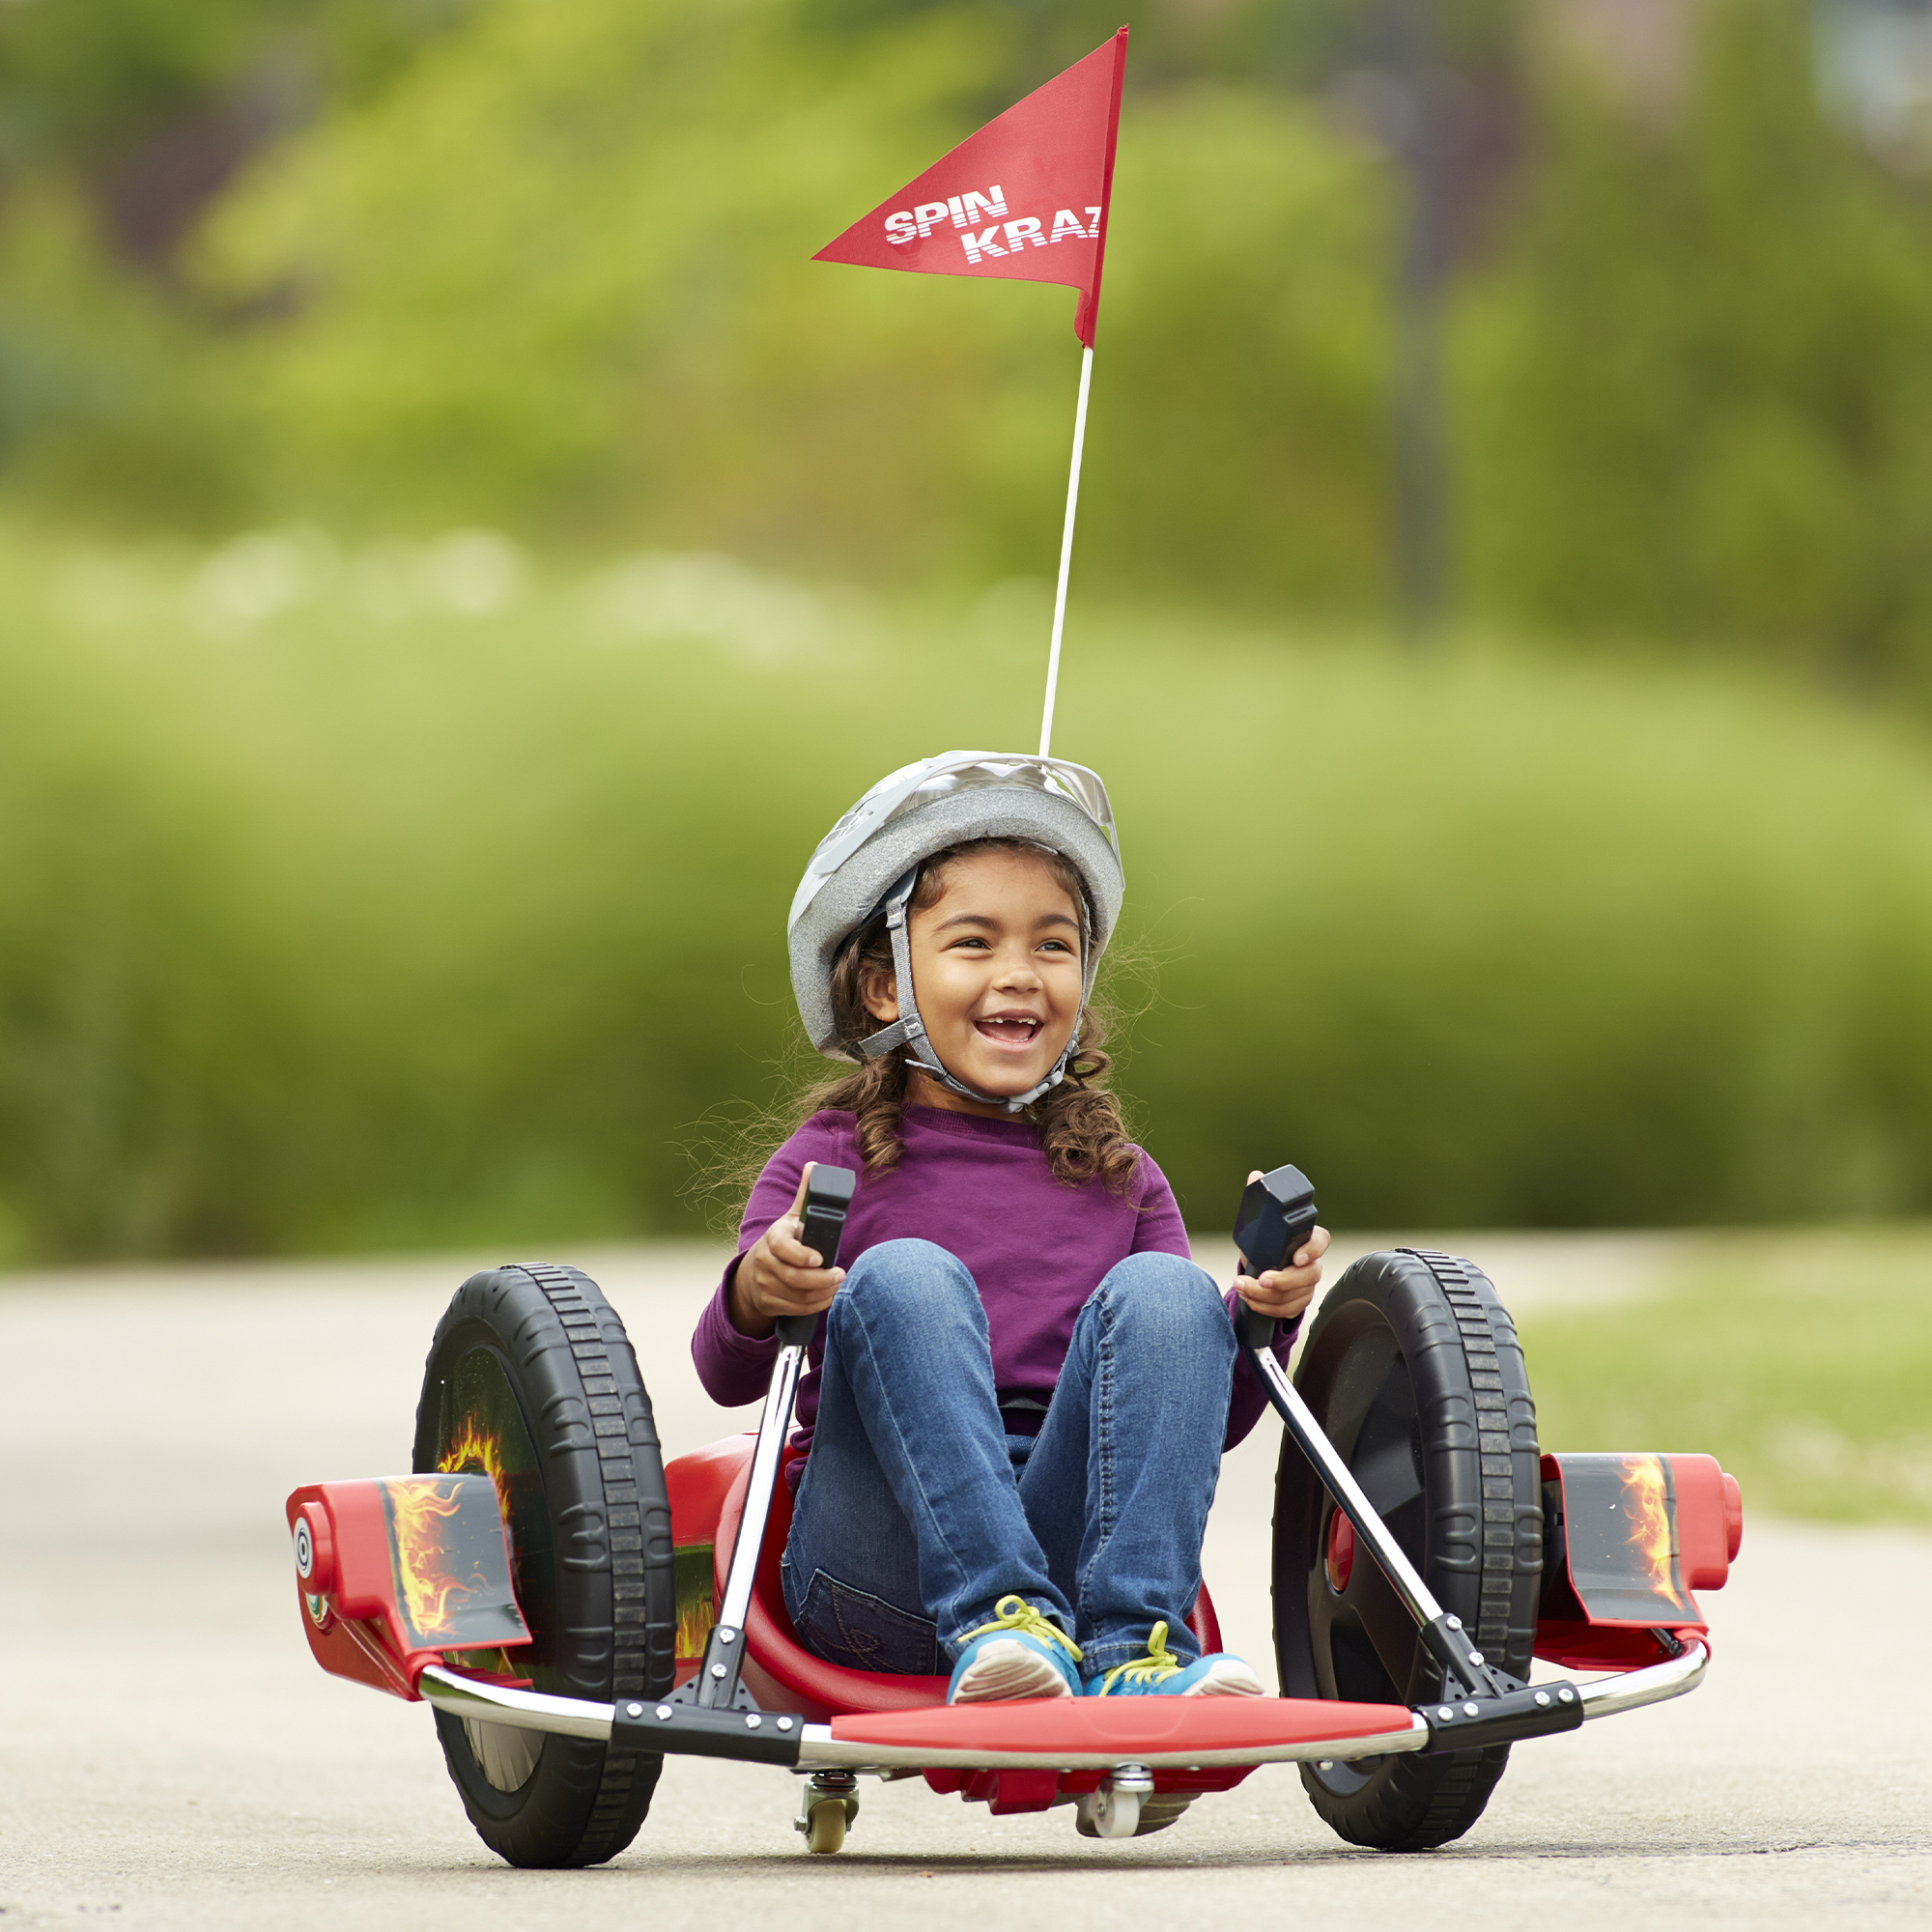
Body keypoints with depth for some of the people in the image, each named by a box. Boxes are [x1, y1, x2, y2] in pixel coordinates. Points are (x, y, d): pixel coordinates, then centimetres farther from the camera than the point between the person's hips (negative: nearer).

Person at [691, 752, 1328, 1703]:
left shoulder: (1121, 1183, 18)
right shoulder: (832, 1160, 9)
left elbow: (1206, 1421, 16)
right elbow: (727, 1374, -4)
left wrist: (1266, 1314, -5)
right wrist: (757, 1295, -27)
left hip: (1071, 1540, 2)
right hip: (879, 1574, -2)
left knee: (1164, 1290, -16)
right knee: (906, 1278, -23)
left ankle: (1133, 1643, -32)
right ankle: (990, 1619, -39)